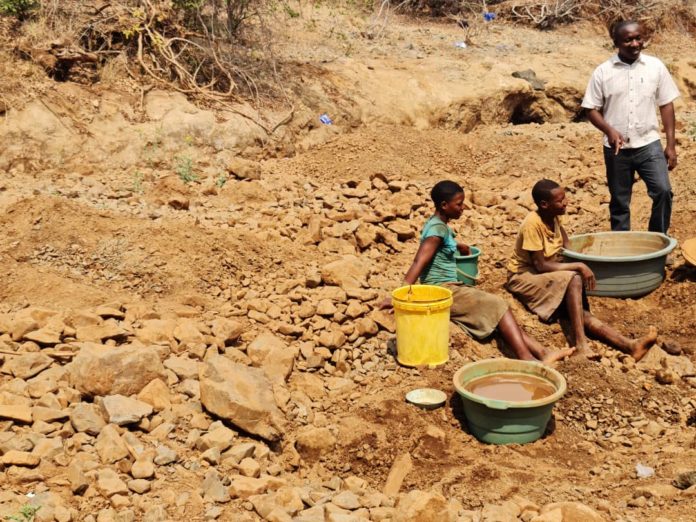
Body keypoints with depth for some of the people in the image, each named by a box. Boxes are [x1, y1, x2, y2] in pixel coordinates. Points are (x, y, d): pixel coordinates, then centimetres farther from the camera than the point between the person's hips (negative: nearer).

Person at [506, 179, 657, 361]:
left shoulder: (553, 217, 0)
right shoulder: (533, 224, -23)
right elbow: (541, 266, -25)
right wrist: (578, 266, -25)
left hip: (547, 276, 7)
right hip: (525, 276, -7)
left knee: (580, 311, -19)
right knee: (574, 279, -33)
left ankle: (628, 345, -36)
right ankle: (580, 342, -37)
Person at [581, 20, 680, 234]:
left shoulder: (655, 66, 1)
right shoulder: (603, 71, -2)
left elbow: (666, 105, 5)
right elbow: (592, 109, 1)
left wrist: (671, 144, 1)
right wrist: (609, 130, -18)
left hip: (649, 144, 0)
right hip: (617, 148, 0)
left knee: (663, 191, -14)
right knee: (619, 202, 8)